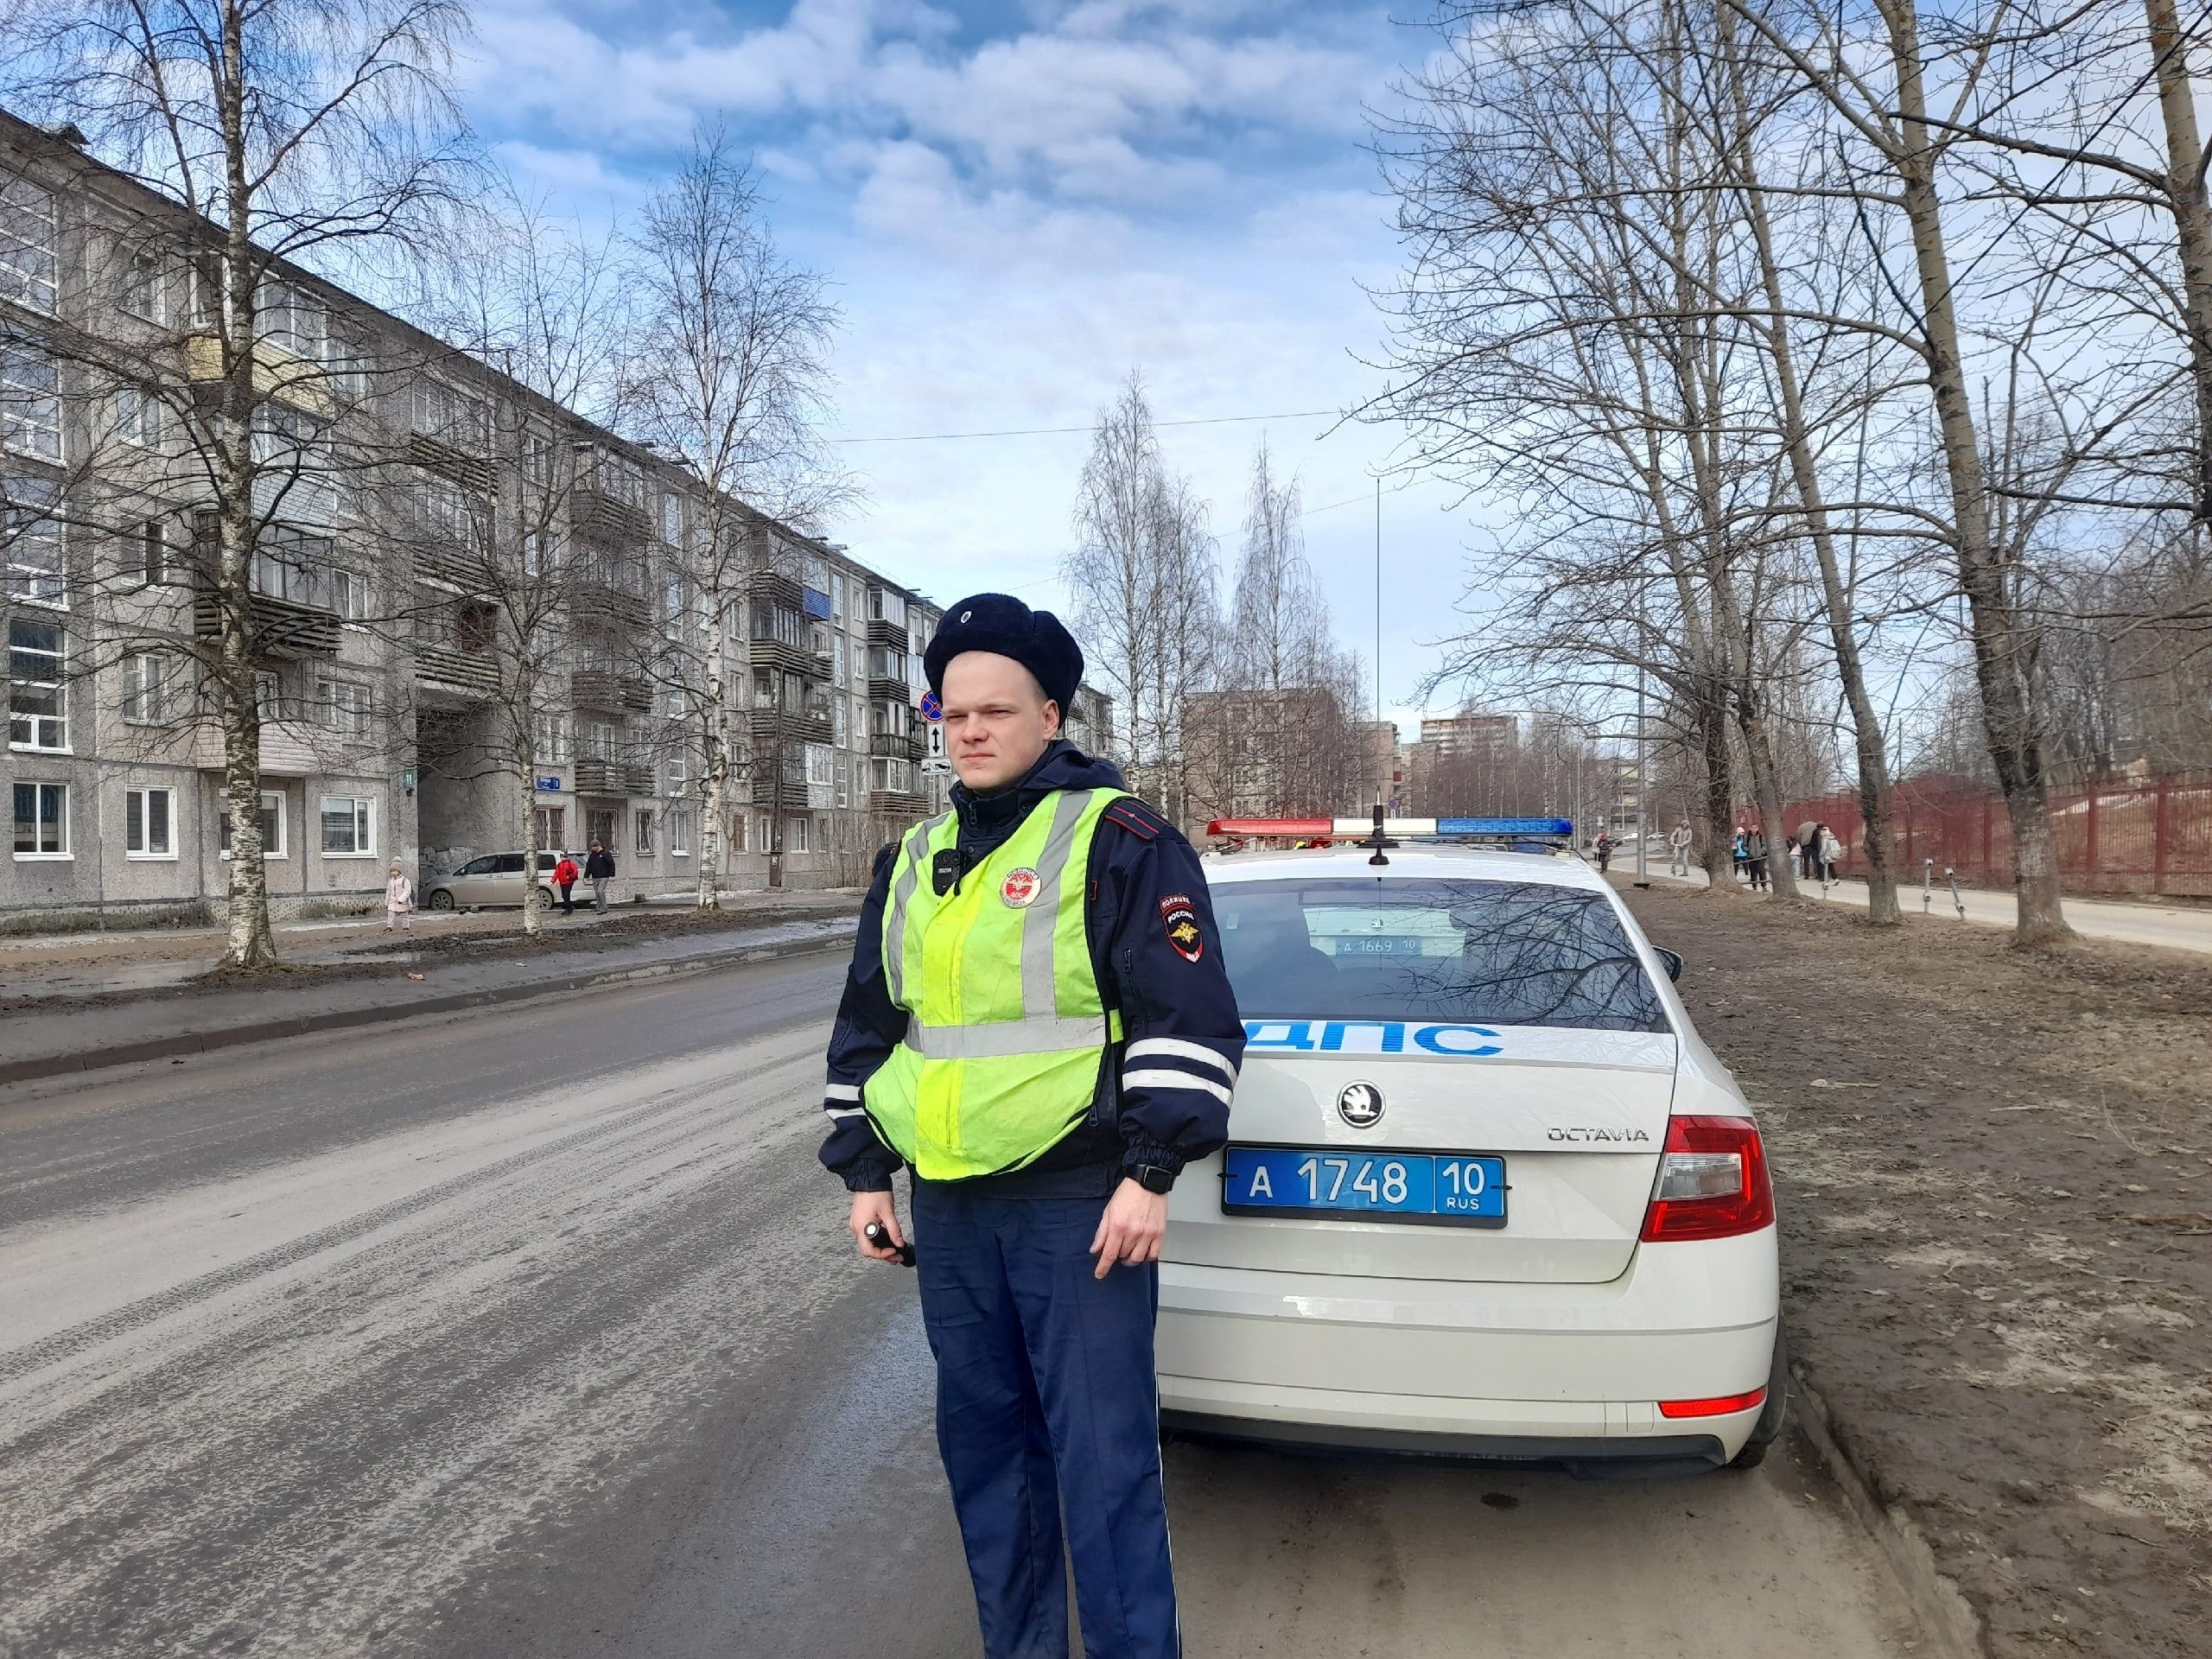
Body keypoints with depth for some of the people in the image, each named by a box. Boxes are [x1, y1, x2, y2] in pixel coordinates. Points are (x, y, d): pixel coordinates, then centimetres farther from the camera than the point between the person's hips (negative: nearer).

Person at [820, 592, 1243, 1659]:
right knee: (983, 1442, 16)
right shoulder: (914, 859, 13)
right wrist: (864, 1172, 15)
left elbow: (1188, 1019, -10)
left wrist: (1149, 1173, -15)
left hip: (1079, 1204, -6)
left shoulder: (1118, 839, -7)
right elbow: (866, 1028, 19)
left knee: (1103, 1458, -1)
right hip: (948, 1209, 7)